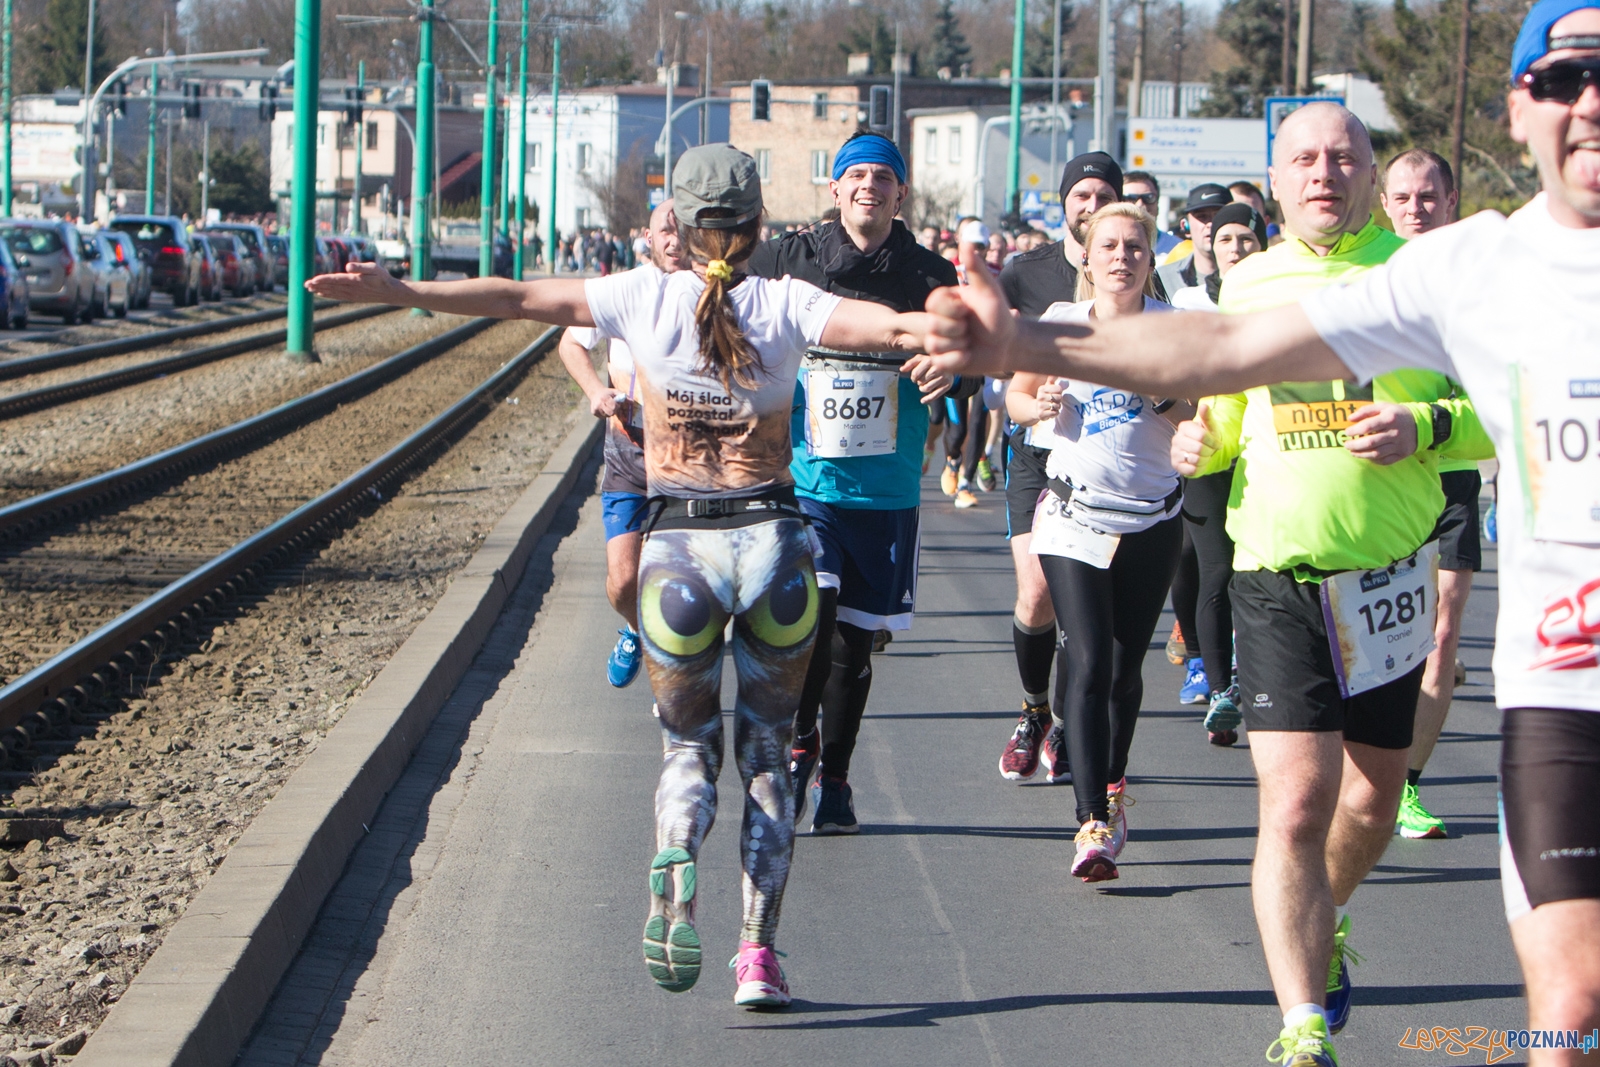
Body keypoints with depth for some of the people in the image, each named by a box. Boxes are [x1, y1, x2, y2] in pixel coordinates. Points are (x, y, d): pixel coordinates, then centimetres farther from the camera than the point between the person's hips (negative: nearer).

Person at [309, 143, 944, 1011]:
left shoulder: (648, 297, -1)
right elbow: (896, 328, -17)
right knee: (767, 753, 14)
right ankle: (758, 952, 3)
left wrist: (400, 291, 4)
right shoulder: (786, 305, -2)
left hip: (677, 545, 0)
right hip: (770, 541, 0)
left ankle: (674, 865, -20)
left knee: (688, 744, 15)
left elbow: (517, 298, 0)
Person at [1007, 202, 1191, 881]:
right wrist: (1039, 405, -10)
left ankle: (1112, 779, 38)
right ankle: (1095, 823, -18)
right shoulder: (1061, 322, 1)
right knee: (1088, 664, -13)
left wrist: (1159, 394, -20)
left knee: (1125, 666, 11)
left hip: (1152, 521, 1)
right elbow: (1016, 395, 12)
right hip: (1074, 514, -1)